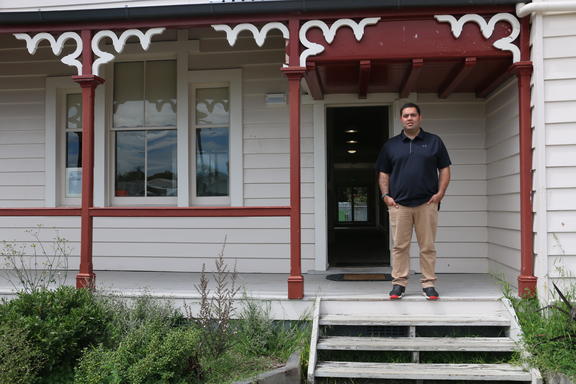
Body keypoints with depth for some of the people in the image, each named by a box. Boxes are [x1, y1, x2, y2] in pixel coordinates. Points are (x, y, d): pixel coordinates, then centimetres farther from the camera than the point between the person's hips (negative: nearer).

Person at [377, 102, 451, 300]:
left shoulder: (434, 141, 10)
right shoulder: (390, 145, 12)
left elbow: (444, 169, 10)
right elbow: (383, 174, 14)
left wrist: (440, 193, -2)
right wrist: (385, 195, 1)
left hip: (427, 203, 0)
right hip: (398, 204, 1)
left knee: (428, 246, 4)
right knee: (399, 246, 3)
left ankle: (428, 284, 12)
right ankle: (399, 283, 10)